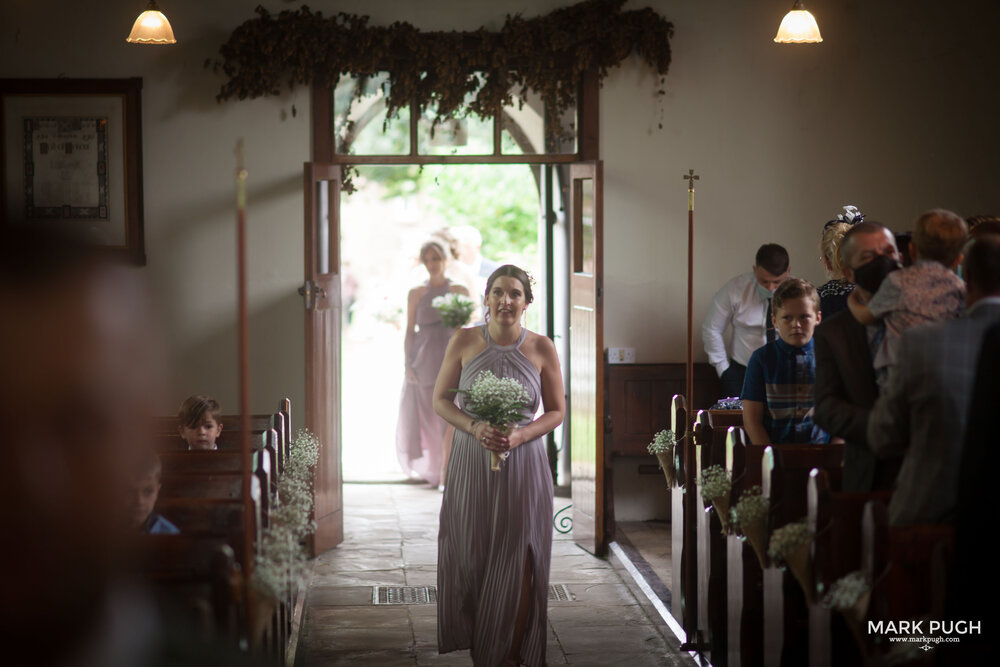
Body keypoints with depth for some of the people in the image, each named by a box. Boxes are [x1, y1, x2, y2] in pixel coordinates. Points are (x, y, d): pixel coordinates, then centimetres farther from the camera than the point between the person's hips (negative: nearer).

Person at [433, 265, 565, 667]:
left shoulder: (541, 348, -1)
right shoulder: (464, 341, 0)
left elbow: (557, 411, 5)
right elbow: (440, 399, 4)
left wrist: (520, 435, -13)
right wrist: (475, 428, -14)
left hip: (523, 465, 0)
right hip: (471, 464, 0)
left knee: (517, 564, 1)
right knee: (470, 555, 4)